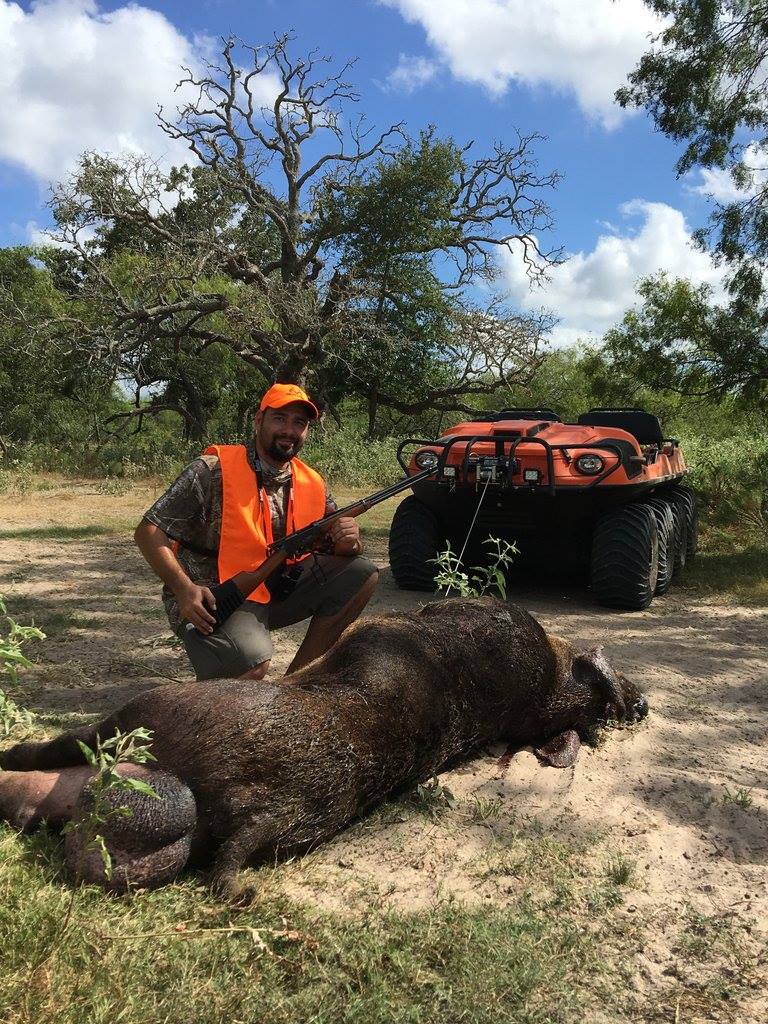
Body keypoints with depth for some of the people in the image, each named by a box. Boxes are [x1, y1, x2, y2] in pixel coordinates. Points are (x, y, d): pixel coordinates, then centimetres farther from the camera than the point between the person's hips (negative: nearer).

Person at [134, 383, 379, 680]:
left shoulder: (312, 485, 4)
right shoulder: (213, 471, -13)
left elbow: (338, 548, 12)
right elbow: (148, 531, -13)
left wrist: (349, 541, -13)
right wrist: (184, 588, -26)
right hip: (211, 600, -6)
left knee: (362, 575, -3)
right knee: (252, 661, -36)